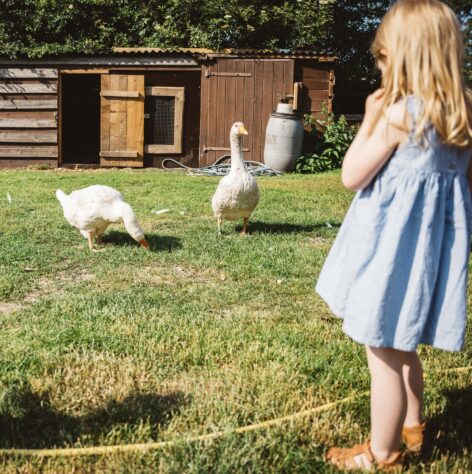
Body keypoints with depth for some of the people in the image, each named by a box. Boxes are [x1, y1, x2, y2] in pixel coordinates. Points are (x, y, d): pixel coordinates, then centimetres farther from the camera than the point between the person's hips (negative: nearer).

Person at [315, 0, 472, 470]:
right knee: (401, 346, 26)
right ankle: (411, 424, 44)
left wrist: (369, 119, -3)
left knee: (383, 354, 6)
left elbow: (352, 177, -11)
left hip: (395, 244, -8)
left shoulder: (397, 114, -18)